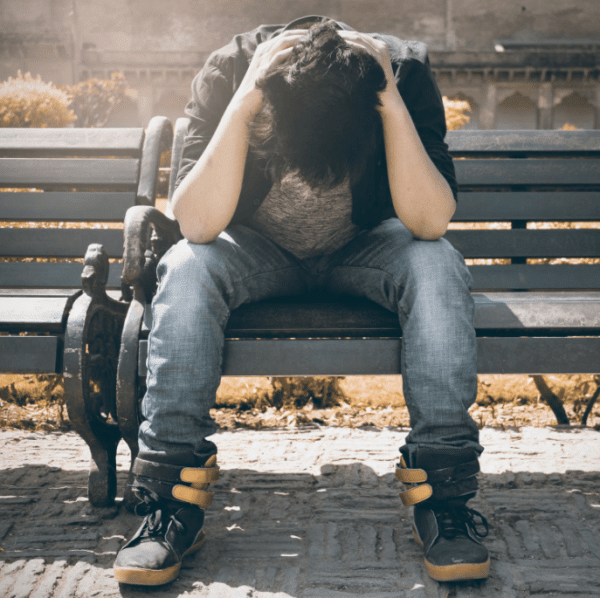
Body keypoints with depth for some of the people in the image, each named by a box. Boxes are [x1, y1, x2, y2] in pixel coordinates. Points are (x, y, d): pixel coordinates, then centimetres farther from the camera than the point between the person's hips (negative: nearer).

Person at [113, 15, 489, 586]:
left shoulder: (404, 72, -25)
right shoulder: (228, 72, -26)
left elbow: (429, 222, -32)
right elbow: (197, 224, -35)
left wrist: (394, 107, -40)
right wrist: (241, 105, -42)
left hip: (364, 247, 0)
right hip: (259, 250, 0)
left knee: (437, 266, -31)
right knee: (186, 268, -31)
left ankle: (441, 493, -24)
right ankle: (175, 494, -24)